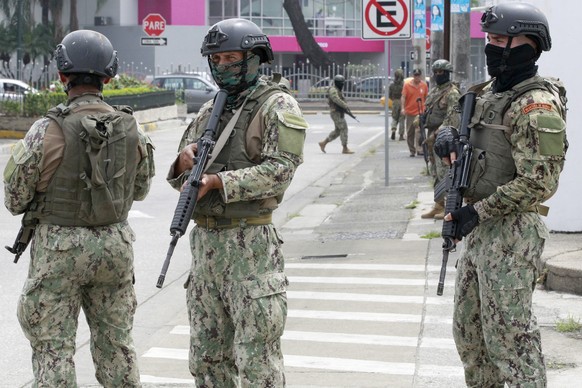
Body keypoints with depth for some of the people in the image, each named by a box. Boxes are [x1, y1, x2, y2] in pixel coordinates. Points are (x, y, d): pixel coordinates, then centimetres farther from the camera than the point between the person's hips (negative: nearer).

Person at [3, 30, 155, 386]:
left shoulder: (47, 131, -15)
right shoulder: (131, 129, -3)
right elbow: (140, 189, 13)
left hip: (59, 249, -4)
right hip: (116, 246, 4)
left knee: (54, 348, 3)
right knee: (116, 343, 15)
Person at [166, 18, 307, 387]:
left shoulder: (277, 106, -5)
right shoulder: (209, 111, 16)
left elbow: (279, 170, -17)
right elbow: (181, 179, 18)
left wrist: (218, 181, -23)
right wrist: (184, 162, -6)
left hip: (250, 245, -7)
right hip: (205, 241, 7)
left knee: (257, 357, -5)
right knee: (207, 355, 12)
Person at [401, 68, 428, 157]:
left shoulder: (424, 85, 6)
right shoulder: (407, 85, 0)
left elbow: (426, 98, 15)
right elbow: (403, 97, -3)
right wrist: (403, 108, -16)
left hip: (420, 112, -1)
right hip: (409, 113, 1)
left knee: (419, 130, -18)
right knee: (410, 133, 6)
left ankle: (419, 149, -21)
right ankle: (412, 151, 17)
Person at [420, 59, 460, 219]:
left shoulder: (452, 93, -12)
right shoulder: (433, 92, 16)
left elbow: (453, 118, -20)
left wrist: (439, 134, -24)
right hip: (432, 137, 9)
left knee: (444, 173, -10)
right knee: (436, 173, 13)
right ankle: (439, 205, 19)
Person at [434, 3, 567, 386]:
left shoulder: (536, 106, -18)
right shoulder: (491, 93, 11)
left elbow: (537, 184, -24)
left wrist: (477, 213, -21)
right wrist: (449, 137, 2)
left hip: (511, 233, -10)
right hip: (481, 229, 10)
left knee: (509, 335, -6)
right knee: (469, 329, 18)